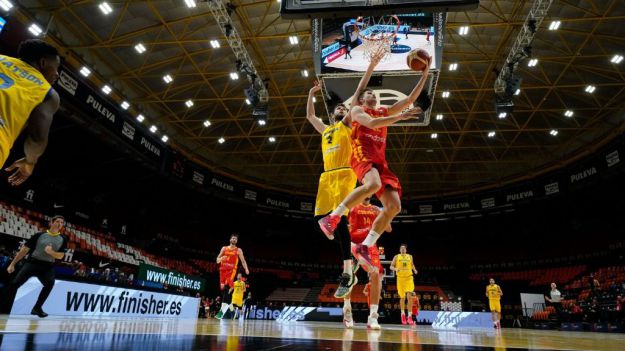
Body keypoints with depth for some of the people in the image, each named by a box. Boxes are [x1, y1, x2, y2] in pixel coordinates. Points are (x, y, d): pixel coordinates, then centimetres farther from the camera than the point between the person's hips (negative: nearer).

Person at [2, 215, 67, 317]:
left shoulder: (63, 239, 8)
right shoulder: (39, 235, 2)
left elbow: (60, 256, 7)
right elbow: (24, 249, 6)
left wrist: (51, 252, -14)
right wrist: (12, 264, 5)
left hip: (47, 266, 1)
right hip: (32, 263, 0)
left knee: (50, 283, -25)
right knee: (15, 283, -14)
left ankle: (37, 308, -10)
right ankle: (5, 309, 0)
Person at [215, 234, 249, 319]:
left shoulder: (238, 250, 7)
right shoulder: (224, 248, 13)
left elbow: (243, 261, 5)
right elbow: (217, 260, 13)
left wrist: (246, 269, -11)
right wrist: (221, 258, -10)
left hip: (232, 270, -4)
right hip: (223, 269, 4)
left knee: (226, 287, -20)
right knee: (222, 288, 6)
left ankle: (222, 310, -25)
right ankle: (226, 305, 28)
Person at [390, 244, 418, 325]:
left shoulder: (410, 256, 8)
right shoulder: (396, 257, 2)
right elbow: (391, 266, 3)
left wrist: (414, 270, 3)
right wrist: (395, 269, -18)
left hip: (409, 278, 1)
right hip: (400, 278, 0)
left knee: (409, 297, -13)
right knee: (402, 297, 9)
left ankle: (409, 316, -9)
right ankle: (403, 314, 30)